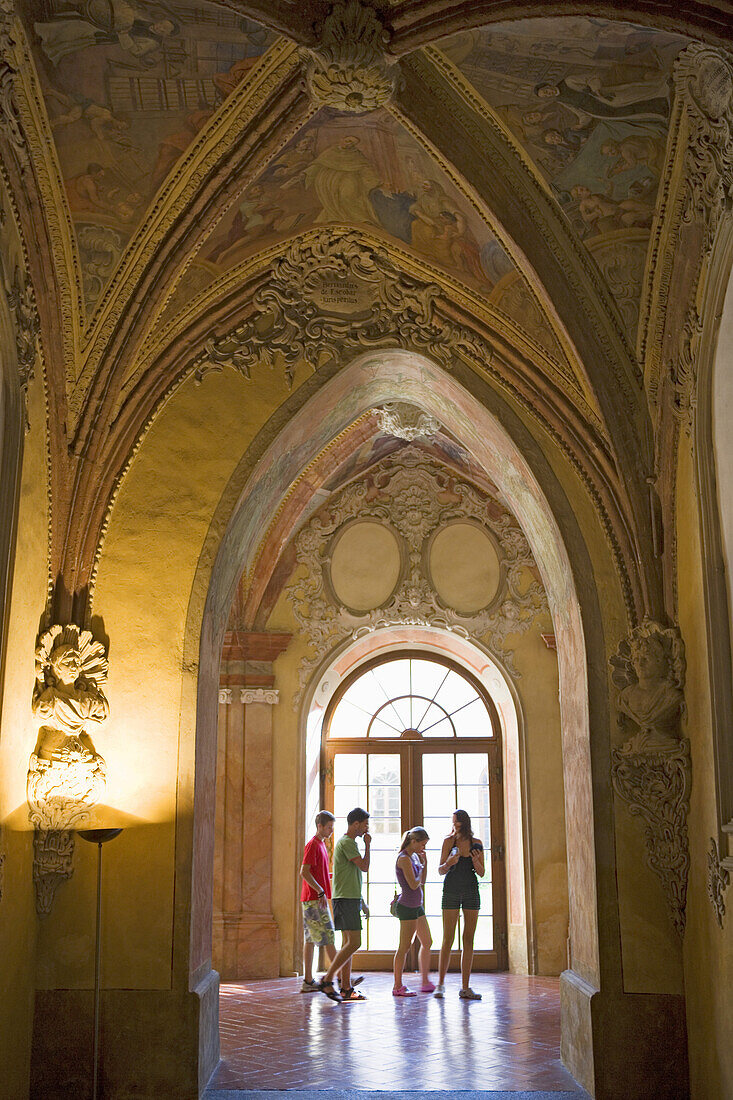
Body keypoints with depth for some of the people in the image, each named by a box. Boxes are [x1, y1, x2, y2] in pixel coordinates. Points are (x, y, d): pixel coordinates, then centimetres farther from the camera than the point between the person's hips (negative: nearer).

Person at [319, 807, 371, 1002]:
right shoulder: (346, 842, -11)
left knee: (348, 943, 8)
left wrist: (362, 903, 26)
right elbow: (364, 866, -17)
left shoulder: (350, 842, 21)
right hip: (345, 899, -10)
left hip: (351, 898, 10)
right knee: (354, 943, -13)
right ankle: (327, 980, -10)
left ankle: (346, 988, 9)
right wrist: (368, 845, -2)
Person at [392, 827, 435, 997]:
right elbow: (414, 884, -21)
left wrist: (425, 863, 4)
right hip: (407, 907, -10)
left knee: (427, 943, 14)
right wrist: (421, 868, -5)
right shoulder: (404, 858, -17)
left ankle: (426, 982, 22)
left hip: (417, 906, 10)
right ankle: (398, 987, 2)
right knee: (404, 947, -4)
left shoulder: (414, 856, 11)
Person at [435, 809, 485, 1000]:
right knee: (448, 939, -5)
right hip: (451, 890, -2)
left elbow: (481, 873, 7)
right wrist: (449, 863, -22)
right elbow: (440, 871, -1)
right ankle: (440, 984, 4)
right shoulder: (449, 841, -1)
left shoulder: (477, 843, 4)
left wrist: (475, 861, -13)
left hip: (471, 891, 3)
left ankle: (465, 988, 6)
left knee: (469, 940, 2)